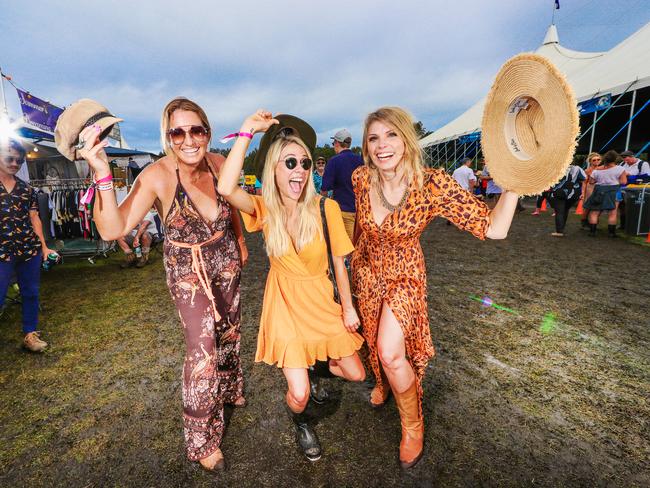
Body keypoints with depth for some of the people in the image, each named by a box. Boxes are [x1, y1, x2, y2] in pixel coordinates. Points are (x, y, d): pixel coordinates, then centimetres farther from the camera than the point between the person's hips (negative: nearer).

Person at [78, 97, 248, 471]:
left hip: (226, 258, 5)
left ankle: (230, 388, 51)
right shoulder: (158, 176, -26)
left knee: (229, 329, 19)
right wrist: (102, 174, -45)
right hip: (186, 268, -4)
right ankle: (203, 439, 16)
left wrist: (241, 240, 14)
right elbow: (112, 230, -35)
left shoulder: (218, 162, -13)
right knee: (202, 348, -8)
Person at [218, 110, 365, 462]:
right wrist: (248, 130, -31)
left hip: (321, 300, 2)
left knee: (356, 374, 13)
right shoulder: (264, 209, -15)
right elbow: (226, 189, -36)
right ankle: (300, 421, 37)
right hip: (284, 303, -1)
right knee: (299, 395, -2)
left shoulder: (325, 208, -17)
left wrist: (348, 307, 0)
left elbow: (338, 262, -7)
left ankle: (322, 363, 48)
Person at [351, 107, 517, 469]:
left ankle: (413, 425, 16)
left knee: (390, 352, -15)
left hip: (405, 275, -4)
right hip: (367, 271, 4)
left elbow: (493, 228, -28)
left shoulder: (433, 184, -26)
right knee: (374, 339, 21)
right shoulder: (361, 178, -15)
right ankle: (384, 382, 57)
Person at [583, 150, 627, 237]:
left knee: (594, 212, 6)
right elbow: (623, 182, -8)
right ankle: (611, 232, 4)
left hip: (599, 191, 2)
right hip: (613, 191, -2)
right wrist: (625, 175, 12)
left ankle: (592, 231, 5)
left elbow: (591, 182, 4)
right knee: (612, 213, 2)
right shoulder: (619, 169, -5)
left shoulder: (596, 170, 3)